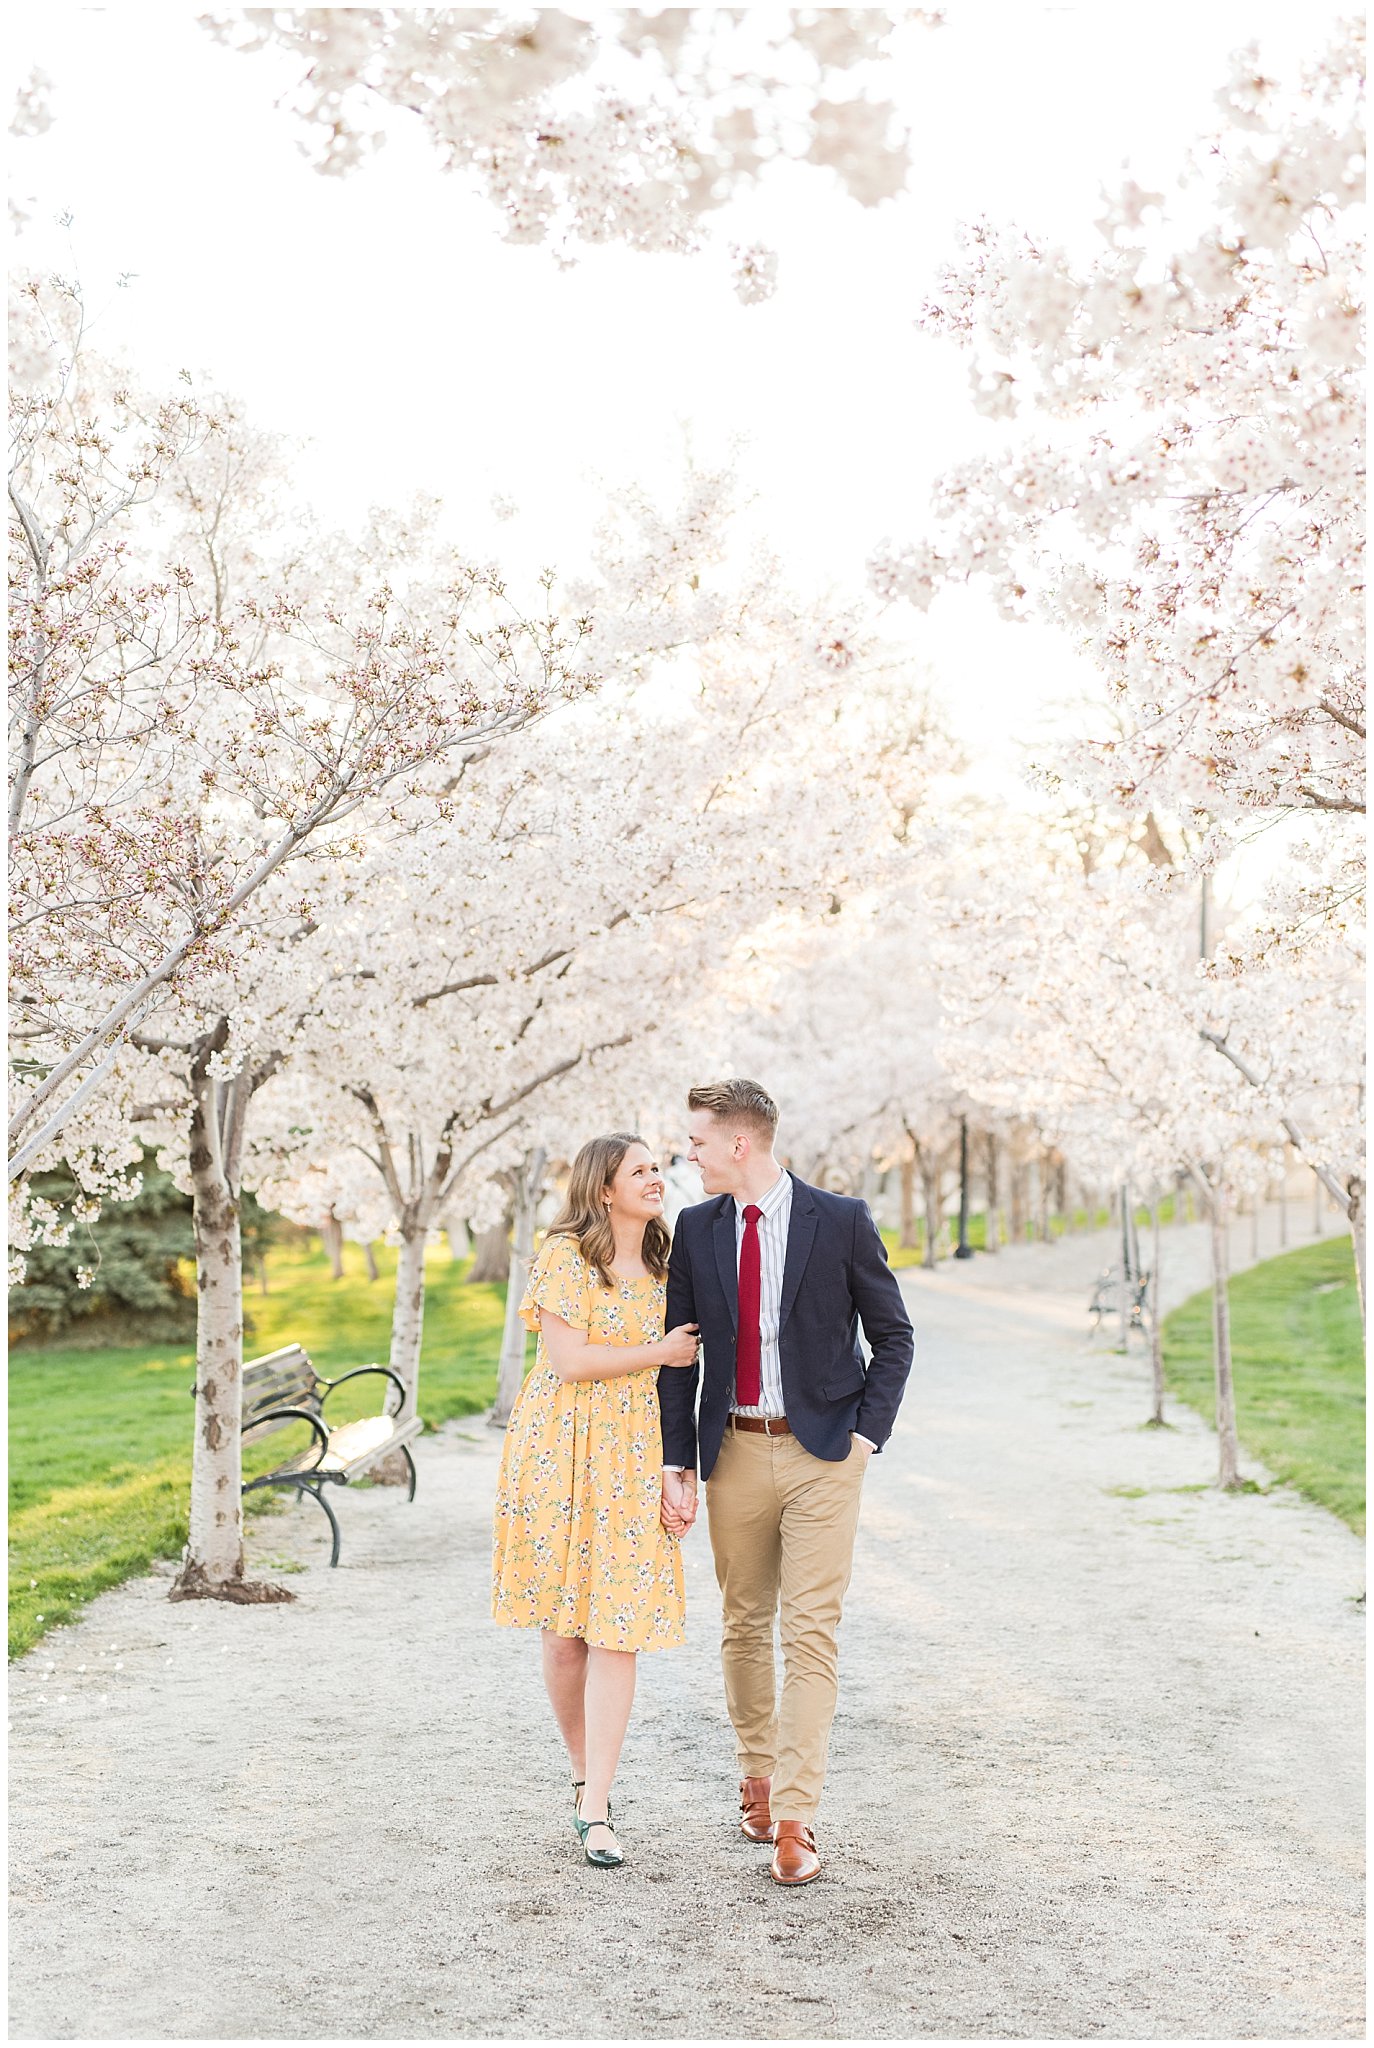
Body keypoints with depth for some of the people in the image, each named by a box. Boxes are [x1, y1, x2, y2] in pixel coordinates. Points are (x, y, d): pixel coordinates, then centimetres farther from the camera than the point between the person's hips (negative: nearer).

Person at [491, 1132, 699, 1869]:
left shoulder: (661, 1263, 11)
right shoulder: (567, 1255, -8)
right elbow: (567, 1360, -16)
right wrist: (656, 1354, -7)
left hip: (632, 1456, 4)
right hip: (562, 1449, -4)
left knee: (618, 1631, -5)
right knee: (563, 1628, 5)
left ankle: (595, 1809, -2)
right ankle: (584, 1773, 26)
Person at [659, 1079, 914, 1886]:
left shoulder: (841, 1221, -6)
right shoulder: (696, 1229, 3)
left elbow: (893, 1333, 2)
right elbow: (680, 1354, 6)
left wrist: (867, 1432, -7)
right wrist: (676, 1461, 0)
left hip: (821, 1451, -3)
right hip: (734, 1452, 3)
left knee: (811, 1633, -6)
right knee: (745, 1625, 13)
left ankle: (796, 1818, -1)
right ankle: (758, 1773, 32)